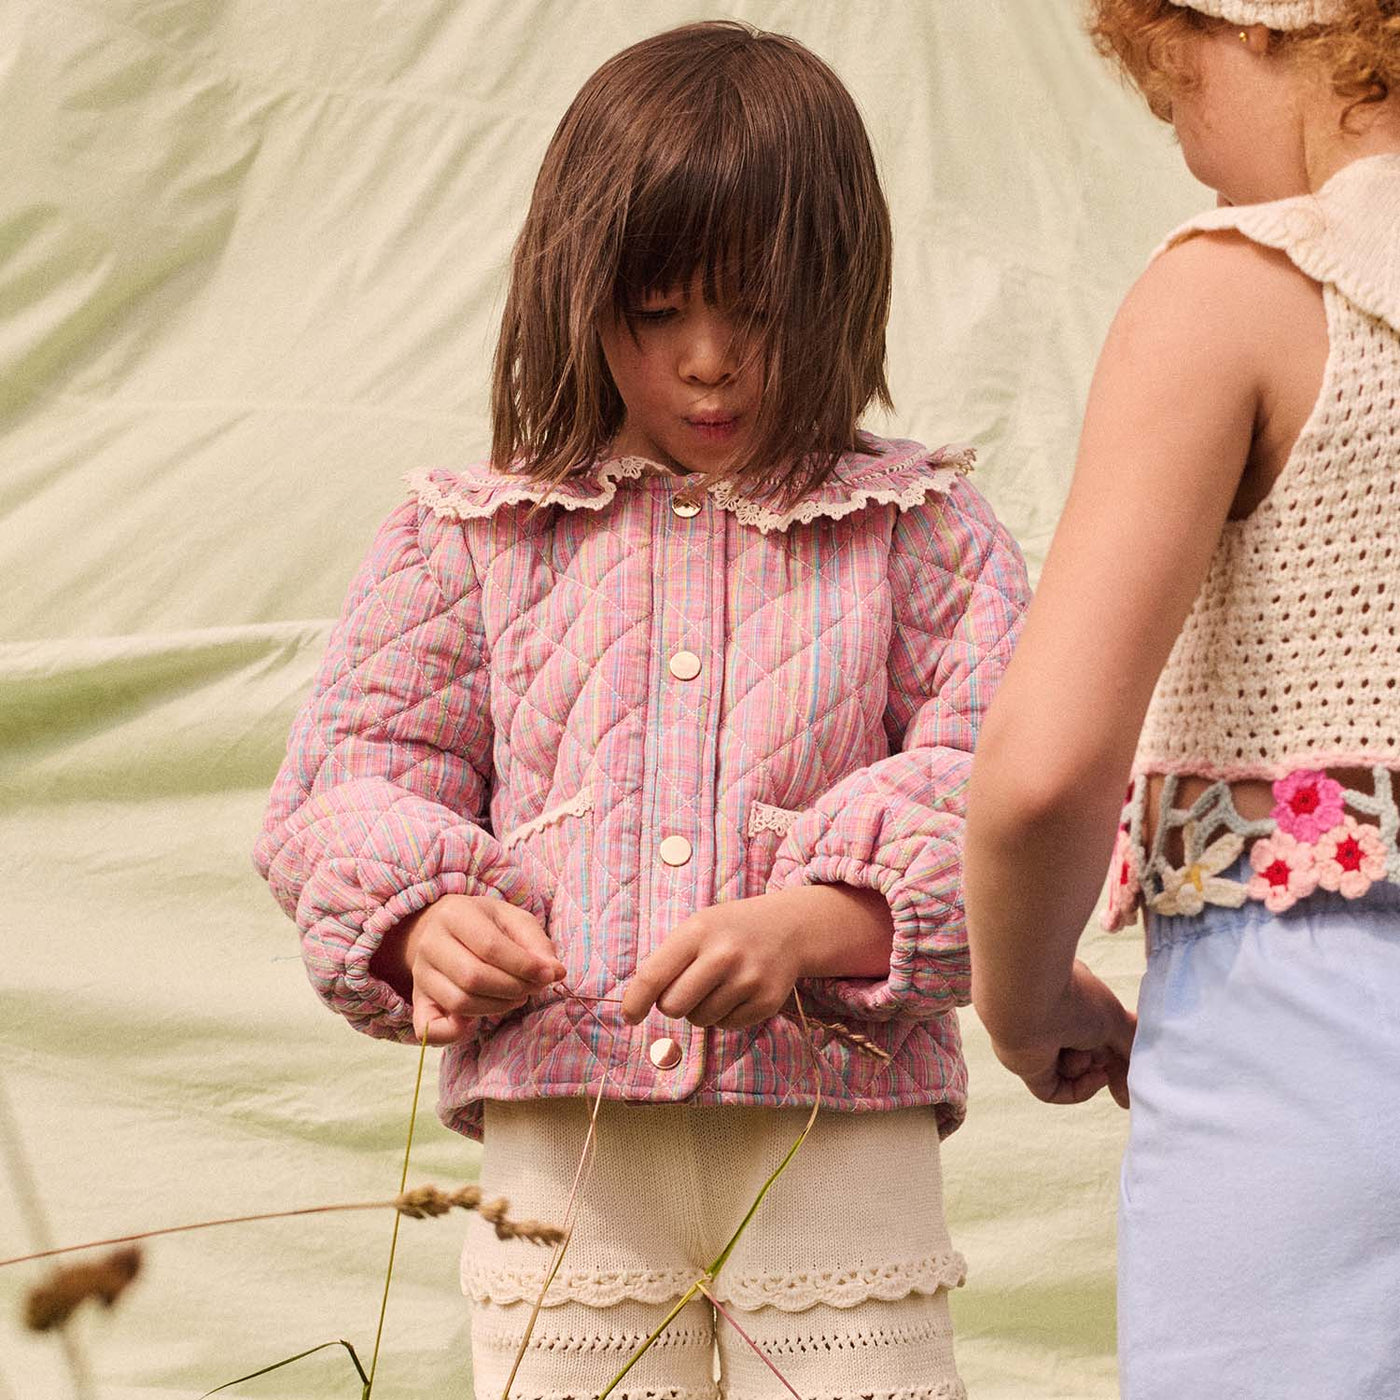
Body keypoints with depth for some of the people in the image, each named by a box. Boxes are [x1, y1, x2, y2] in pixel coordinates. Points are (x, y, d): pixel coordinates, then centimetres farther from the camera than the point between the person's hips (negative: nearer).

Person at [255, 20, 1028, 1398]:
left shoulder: (921, 532, 7)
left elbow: (998, 776, -4)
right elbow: (347, 779, 9)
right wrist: (422, 919, -13)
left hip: (837, 1144, -1)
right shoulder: (467, 534, 11)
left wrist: (812, 924, -22)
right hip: (558, 1141, 1)